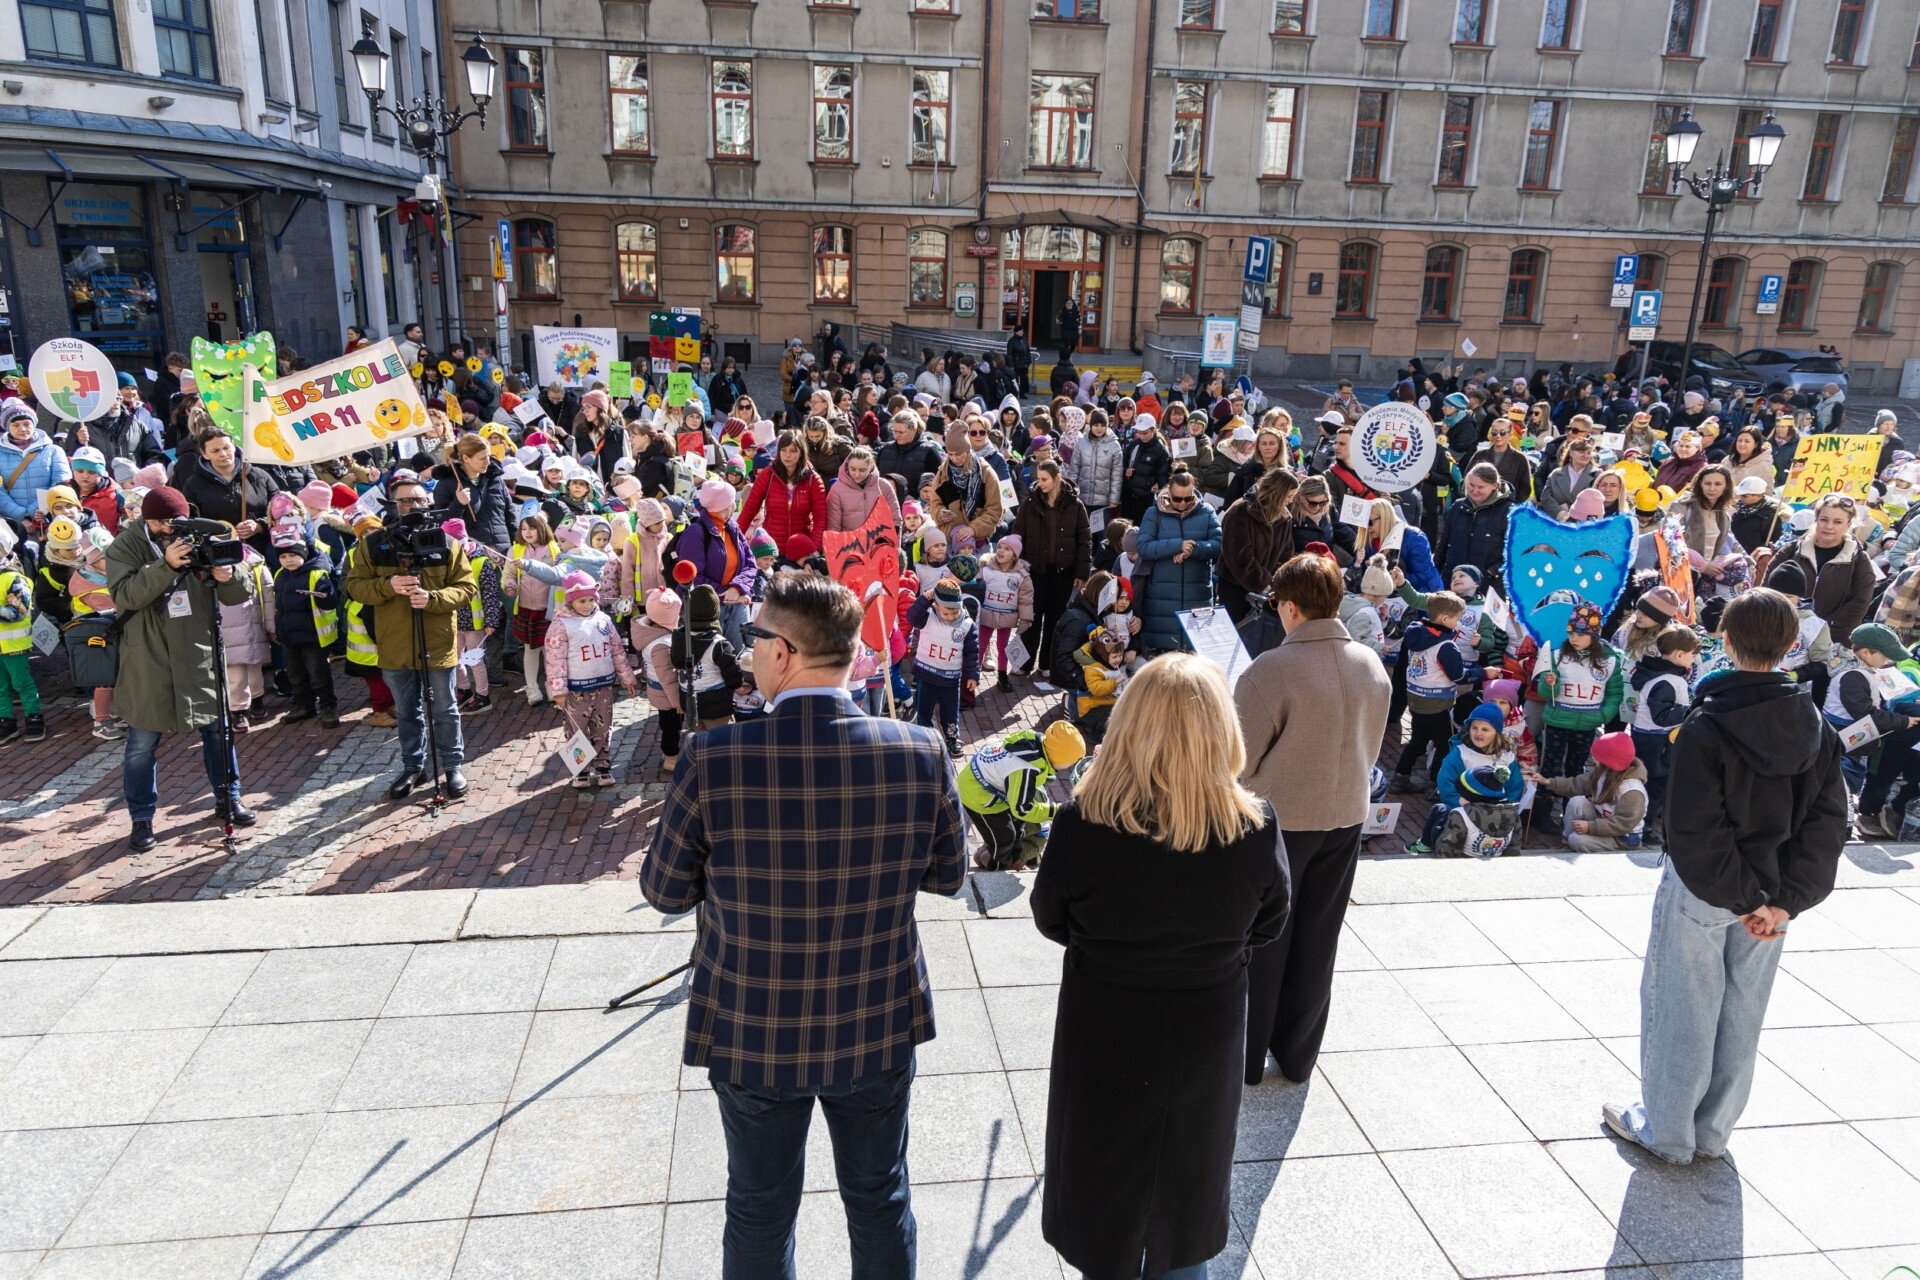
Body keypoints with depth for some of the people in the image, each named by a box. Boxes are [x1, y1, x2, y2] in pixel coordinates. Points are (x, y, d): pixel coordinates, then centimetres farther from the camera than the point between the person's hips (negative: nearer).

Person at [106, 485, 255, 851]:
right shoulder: (125, 547, -6)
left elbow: (239, 595, -2)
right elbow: (126, 594, -23)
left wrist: (228, 577, -25)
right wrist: (166, 565, -35)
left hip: (199, 657, 3)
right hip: (147, 663, -2)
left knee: (217, 730, 13)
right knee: (142, 744, 5)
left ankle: (227, 799, 30)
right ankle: (141, 818, 18)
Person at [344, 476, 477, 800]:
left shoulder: (447, 542, -3)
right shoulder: (374, 543, 0)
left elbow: (466, 588, -4)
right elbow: (355, 586, -1)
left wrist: (433, 598, -22)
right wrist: (388, 585, -19)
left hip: (437, 644, -2)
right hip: (394, 646, 2)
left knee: (445, 710, 10)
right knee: (406, 712, 16)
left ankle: (453, 765, 25)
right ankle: (413, 766, 32)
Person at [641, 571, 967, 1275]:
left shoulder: (713, 760, -24)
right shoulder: (921, 753, -18)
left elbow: (665, 891, -10)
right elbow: (947, 874, -3)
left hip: (752, 1033, -1)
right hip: (880, 1028, 1)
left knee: (760, 1211, 23)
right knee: (880, 1200, 25)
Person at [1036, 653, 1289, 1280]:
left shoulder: (1082, 823, -27)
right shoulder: (1256, 828, -22)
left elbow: (1050, 921, -8)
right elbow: (1266, 934, -5)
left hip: (1104, 1031, -1)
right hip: (1208, 1031, 2)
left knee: (1105, 1178, 24)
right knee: (1188, 1175, 27)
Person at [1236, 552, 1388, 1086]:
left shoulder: (1272, 669, -23)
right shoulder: (1372, 665, -3)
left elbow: (1238, 762, -18)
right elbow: (1371, 748, 9)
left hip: (1279, 819, -5)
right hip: (1345, 815, 5)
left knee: (1262, 940, 11)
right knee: (1316, 942, 17)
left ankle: (1245, 1055, 25)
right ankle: (1297, 1056, 31)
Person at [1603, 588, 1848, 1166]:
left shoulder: (1705, 728, -22)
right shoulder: (1814, 727, -4)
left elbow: (1695, 830, -25)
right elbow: (1826, 824, -4)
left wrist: (1740, 898, -15)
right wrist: (1787, 899, -8)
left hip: (1700, 895, -6)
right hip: (1769, 892, 6)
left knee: (1680, 1008, 9)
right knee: (1741, 1015, 17)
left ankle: (1666, 1131, 23)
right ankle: (1712, 1131, 32)